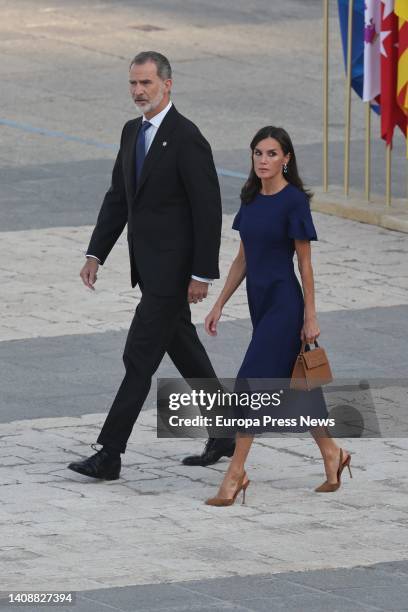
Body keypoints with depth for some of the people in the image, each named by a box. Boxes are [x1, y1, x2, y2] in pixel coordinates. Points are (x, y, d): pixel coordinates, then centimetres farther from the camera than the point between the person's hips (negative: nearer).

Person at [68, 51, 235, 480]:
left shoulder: (186, 138, -17)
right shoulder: (132, 133, 10)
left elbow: (208, 209, -17)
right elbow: (117, 198, 15)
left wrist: (202, 274, -18)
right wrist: (96, 254, 8)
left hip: (173, 269, -9)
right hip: (148, 268, 9)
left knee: (139, 357, -8)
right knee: (185, 352, 17)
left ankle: (109, 456, -6)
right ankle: (225, 436, 30)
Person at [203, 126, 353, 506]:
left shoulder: (294, 200, -12)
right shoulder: (251, 199, 8)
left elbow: (305, 263, -9)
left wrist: (310, 317, -9)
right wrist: (219, 305, 12)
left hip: (284, 303, -8)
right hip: (259, 300, 8)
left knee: (252, 383, -11)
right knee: (292, 382, 15)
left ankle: (235, 473, -7)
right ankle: (331, 454, 29)